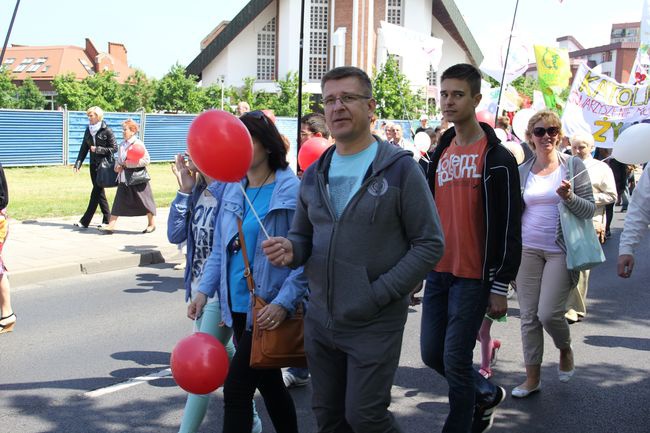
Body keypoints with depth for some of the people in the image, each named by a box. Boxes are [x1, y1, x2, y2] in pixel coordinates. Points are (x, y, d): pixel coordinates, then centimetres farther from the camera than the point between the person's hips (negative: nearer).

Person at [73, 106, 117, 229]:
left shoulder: (107, 131, -8)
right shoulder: (88, 130, 9)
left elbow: (114, 148, -8)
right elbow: (84, 149, 10)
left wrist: (97, 149, -14)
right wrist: (78, 163, 0)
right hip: (93, 164, 7)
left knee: (96, 192, -6)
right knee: (99, 192, 9)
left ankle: (85, 221, -6)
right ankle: (107, 219, 18)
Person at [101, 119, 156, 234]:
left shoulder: (138, 144, -12)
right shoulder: (122, 145, 9)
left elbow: (146, 160, -17)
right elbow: (119, 159, 22)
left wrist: (128, 163, -18)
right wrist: (117, 166, 0)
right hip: (124, 178, 6)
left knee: (144, 201, 6)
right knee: (118, 201, 0)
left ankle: (151, 224, 23)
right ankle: (111, 225, -2)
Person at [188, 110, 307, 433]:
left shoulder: (291, 191, -13)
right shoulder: (233, 189, 8)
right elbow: (221, 248, 13)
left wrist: (284, 302, -23)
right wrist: (205, 290, 2)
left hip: (267, 310, -7)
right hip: (237, 306, 7)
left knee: (236, 388, -6)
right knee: (269, 383, 19)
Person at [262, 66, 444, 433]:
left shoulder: (400, 169, -8)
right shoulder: (315, 174, 9)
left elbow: (430, 244, -10)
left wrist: (379, 295, -16)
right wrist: (291, 249, -7)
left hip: (375, 324, -5)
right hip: (320, 320, 6)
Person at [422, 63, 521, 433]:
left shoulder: (497, 158, -10)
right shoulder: (441, 153, 10)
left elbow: (509, 227, -11)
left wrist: (501, 287, -13)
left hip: (473, 276, -7)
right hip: (438, 272, 7)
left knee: (456, 361, -3)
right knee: (432, 353, 12)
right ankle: (487, 394, 36)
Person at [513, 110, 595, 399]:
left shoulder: (573, 165, 0)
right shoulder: (522, 172, 7)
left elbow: (589, 210, -2)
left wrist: (568, 196, -20)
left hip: (560, 251, -3)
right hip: (528, 250, 3)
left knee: (549, 313, -11)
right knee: (529, 316, 5)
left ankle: (565, 349, 22)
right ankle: (532, 378, 17)